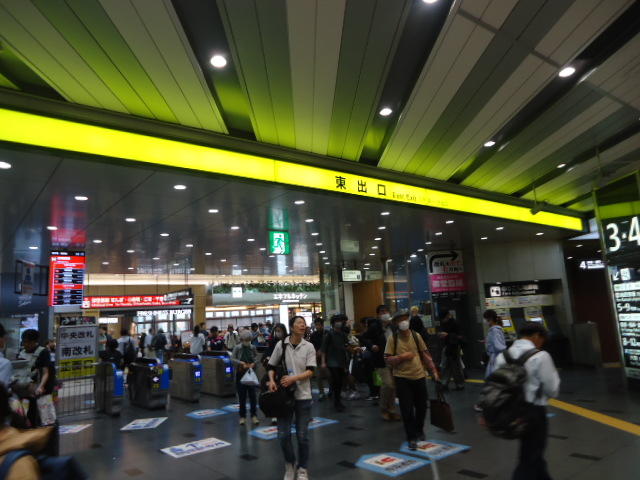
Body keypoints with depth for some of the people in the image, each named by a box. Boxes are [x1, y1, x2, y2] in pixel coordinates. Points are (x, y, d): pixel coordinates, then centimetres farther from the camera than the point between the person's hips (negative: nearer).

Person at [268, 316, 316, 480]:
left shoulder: (309, 347, -3)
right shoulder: (281, 345, -2)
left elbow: (310, 371, -9)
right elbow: (272, 366, 6)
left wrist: (293, 378, -22)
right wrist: (271, 380, -12)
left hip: (303, 396, -1)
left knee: (302, 436, 6)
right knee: (283, 435, 4)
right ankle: (289, 464, 30)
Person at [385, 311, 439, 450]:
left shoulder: (416, 336, 3)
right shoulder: (393, 339, -6)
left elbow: (425, 355, 8)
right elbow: (387, 359, -7)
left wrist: (434, 371, 6)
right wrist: (402, 357, -20)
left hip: (419, 377, 3)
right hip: (402, 378, -3)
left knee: (421, 407, 14)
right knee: (407, 410, -2)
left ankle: (419, 431, 39)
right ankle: (412, 438, 13)